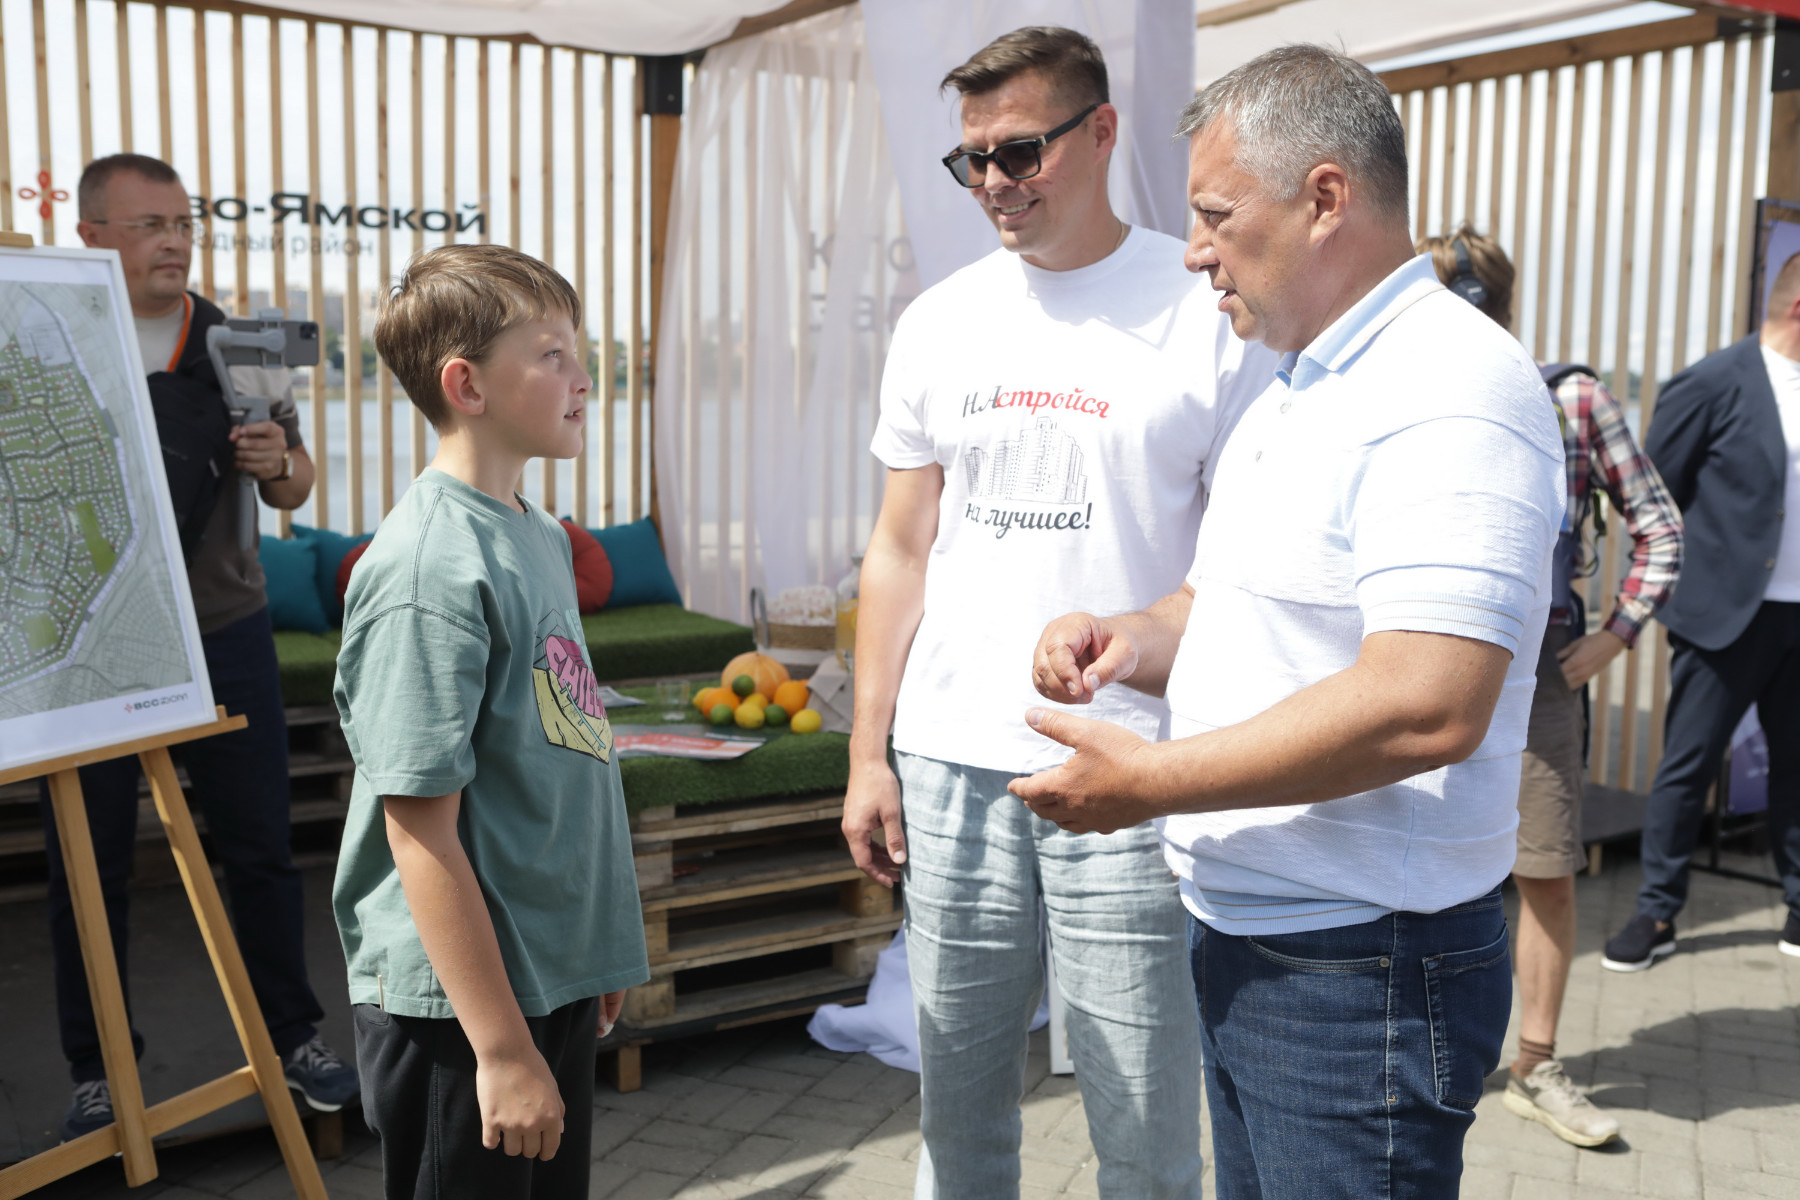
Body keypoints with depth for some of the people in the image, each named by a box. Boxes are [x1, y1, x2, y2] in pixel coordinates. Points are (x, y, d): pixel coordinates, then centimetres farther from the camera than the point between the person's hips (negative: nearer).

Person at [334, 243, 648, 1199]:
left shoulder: (538, 536, 6)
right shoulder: (431, 569, -21)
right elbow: (420, 828, -22)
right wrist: (502, 1048, -20)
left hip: (554, 977, 9)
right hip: (459, 1006, -8)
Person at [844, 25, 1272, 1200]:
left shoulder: (1207, 311, -4)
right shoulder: (942, 322, 9)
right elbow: (901, 549, 13)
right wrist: (868, 751, 9)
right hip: (952, 764, 4)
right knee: (958, 1099, 14)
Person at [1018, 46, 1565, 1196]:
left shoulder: (1448, 388, -19)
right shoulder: (1295, 393, 15)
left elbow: (1425, 707, -29)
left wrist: (1149, 779, -21)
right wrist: (1139, 642, 1)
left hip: (1363, 973, -9)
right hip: (1243, 940, 9)